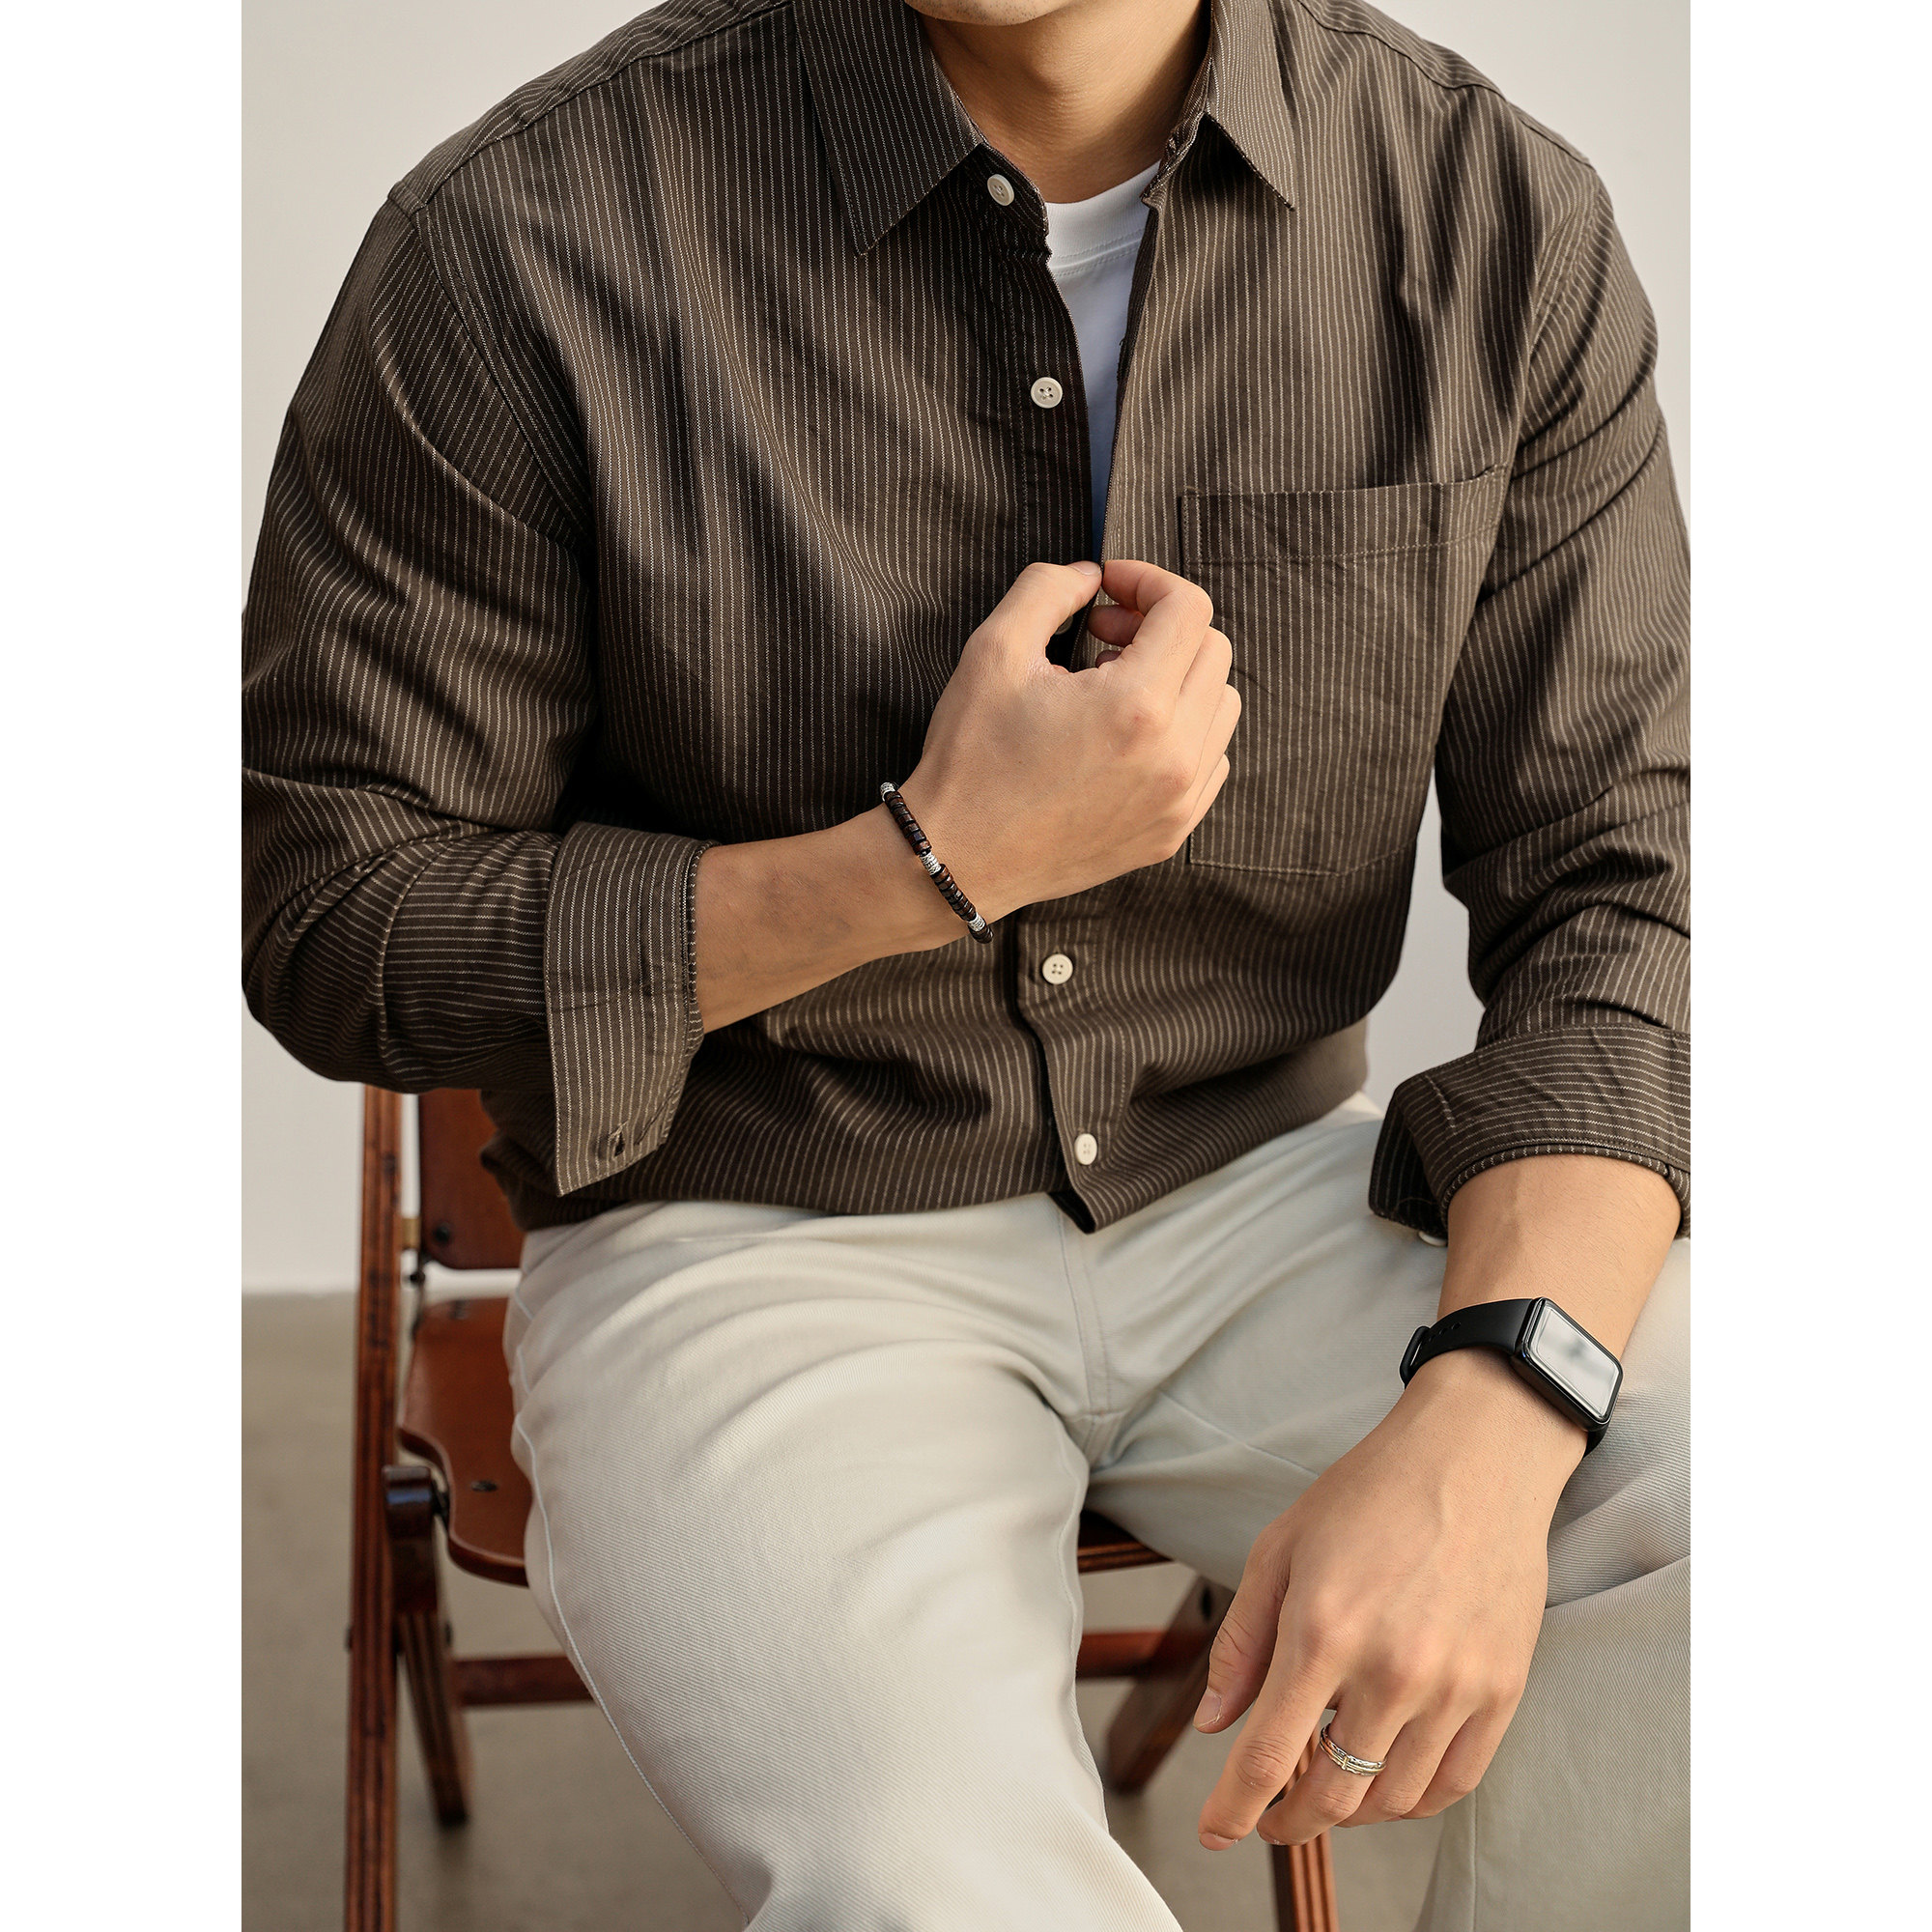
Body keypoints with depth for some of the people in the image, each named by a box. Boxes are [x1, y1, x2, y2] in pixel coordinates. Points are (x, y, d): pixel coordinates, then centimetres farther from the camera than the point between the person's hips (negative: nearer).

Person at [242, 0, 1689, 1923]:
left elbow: (1617, 883, -4)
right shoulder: (526, 240, -14)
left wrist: (1484, 1428, -23)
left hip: (1264, 1186, 4)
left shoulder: (1508, 217, -5)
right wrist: (939, 862, -19)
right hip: (754, 1239, -3)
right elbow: (325, 917, -7)